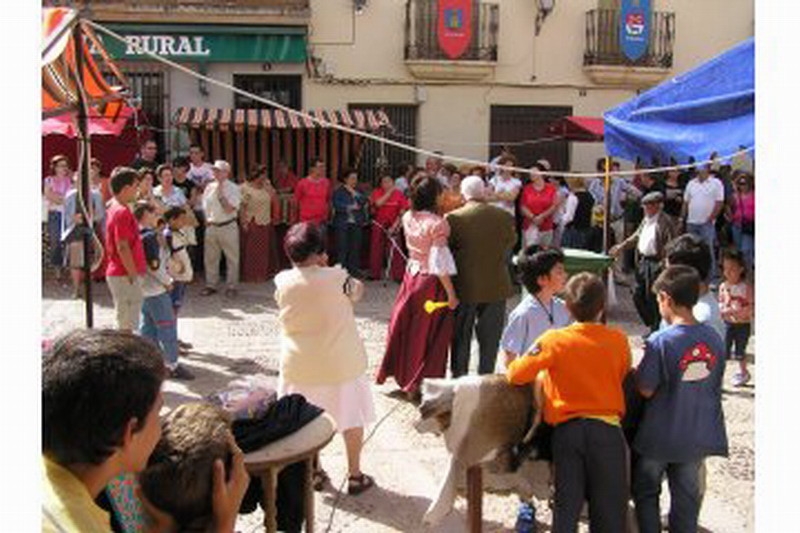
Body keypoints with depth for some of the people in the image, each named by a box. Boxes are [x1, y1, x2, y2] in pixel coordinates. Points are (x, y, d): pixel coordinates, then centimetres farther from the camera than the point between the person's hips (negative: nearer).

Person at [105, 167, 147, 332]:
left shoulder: (114, 208, 13)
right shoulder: (122, 212, -18)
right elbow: (122, 247, -22)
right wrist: (133, 275, -19)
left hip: (117, 273, 10)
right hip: (125, 275, -10)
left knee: (125, 324, 17)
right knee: (128, 326, -3)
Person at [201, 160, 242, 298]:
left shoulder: (233, 188, -8)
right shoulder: (209, 187, 7)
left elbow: (229, 209, -16)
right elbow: (205, 206, 16)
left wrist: (221, 193, -18)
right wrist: (207, 219, 2)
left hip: (228, 227, -4)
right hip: (211, 226, 5)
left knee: (232, 258, 3)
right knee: (210, 258, 10)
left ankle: (231, 286, 14)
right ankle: (210, 285, 22)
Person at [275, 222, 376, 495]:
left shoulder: (282, 281, -11)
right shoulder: (336, 278, -18)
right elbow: (357, 289, 2)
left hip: (299, 364, 2)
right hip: (340, 362, -2)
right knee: (351, 417, 14)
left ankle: (310, 471, 31)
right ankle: (354, 476, 22)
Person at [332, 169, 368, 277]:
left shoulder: (358, 191, 16)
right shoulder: (338, 191, 3)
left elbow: (363, 202, -1)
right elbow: (337, 206, -10)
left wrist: (353, 193, -6)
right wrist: (351, 207, -8)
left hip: (356, 223, 4)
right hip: (342, 223, -4)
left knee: (355, 247, 1)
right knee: (342, 248, -6)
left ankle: (354, 270, 9)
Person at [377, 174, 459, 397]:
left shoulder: (408, 218, -2)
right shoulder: (437, 224, -21)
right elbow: (439, 263, -21)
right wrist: (451, 294, -14)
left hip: (411, 276, 6)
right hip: (431, 281, -6)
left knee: (403, 326, 20)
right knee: (428, 334, 8)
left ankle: (391, 370, 34)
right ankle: (417, 384, 18)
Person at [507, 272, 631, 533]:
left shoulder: (554, 340, -10)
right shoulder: (619, 340, -5)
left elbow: (516, 375, -12)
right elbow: (625, 377, 10)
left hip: (567, 429, -1)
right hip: (607, 428, 1)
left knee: (567, 504, 9)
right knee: (609, 507, 11)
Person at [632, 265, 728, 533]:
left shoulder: (661, 341, -22)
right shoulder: (714, 339, -6)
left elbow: (646, 390, -17)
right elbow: (716, 387, 5)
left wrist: (637, 371, 0)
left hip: (660, 437, -4)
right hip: (698, 436, 4)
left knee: (646, 491, 16)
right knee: (687, 496, 17)